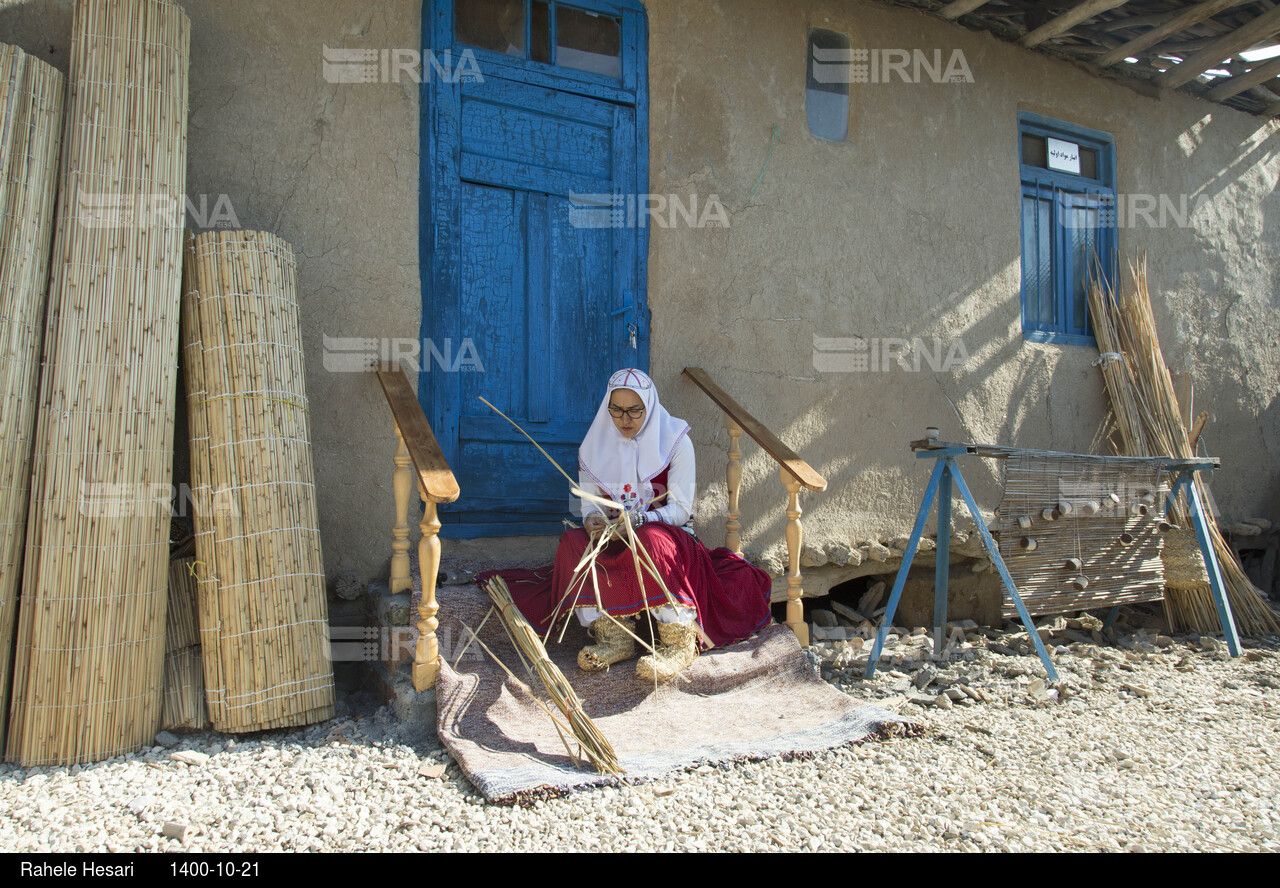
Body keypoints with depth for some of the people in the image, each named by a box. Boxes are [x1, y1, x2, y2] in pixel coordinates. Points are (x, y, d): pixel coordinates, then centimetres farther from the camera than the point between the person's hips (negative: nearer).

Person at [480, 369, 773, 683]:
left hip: (668, 536, -3)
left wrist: (638, 519, -30)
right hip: (613, 541, 4)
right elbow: (589, 502, 4)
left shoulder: (675, 441, -4)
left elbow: (680, 510, -11)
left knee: (650, 540, -39)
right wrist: (592, 520, -22)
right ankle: (613, 635, -30)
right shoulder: (596, 444, 6)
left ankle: (679, 641, -30)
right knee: (573, 542, -27)